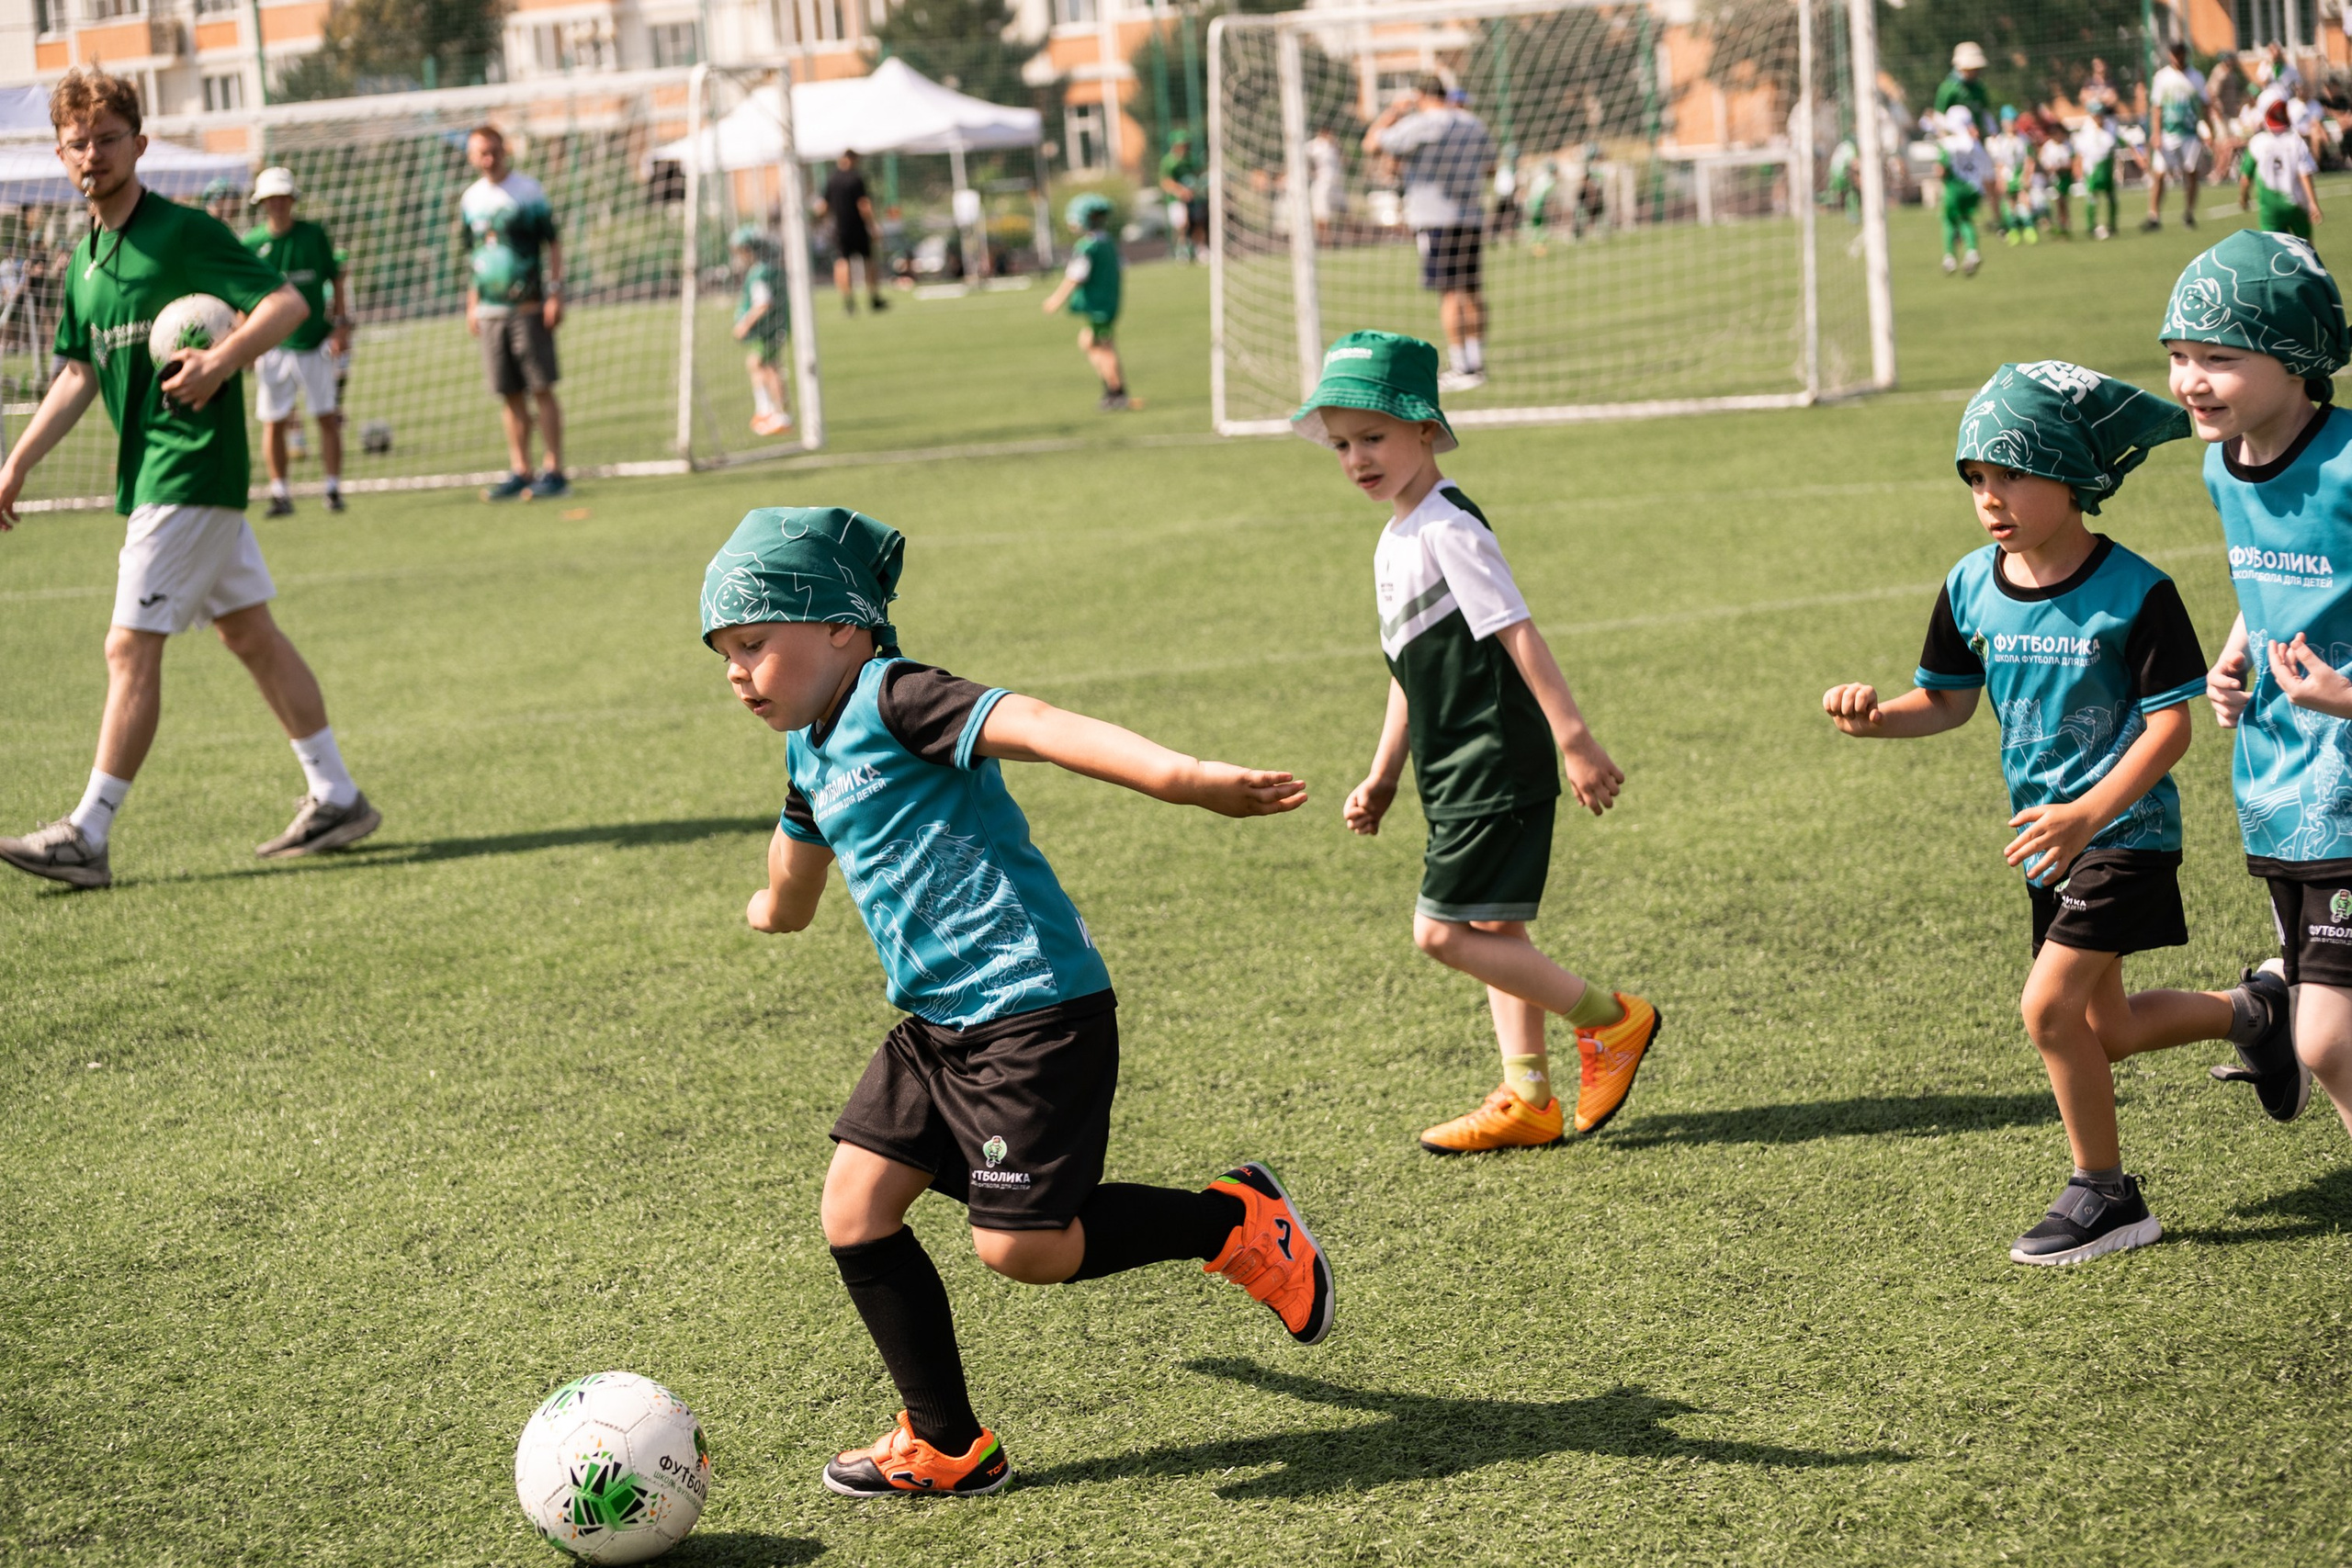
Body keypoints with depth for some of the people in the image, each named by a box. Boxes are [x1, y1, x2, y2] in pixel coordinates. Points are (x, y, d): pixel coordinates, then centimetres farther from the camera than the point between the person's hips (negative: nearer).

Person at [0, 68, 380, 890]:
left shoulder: (185, 233, -11)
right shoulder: (86, 258, 14)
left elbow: (288, 301, -16)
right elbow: (79, 373, 20)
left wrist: (224, 359, -31)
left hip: (190, 474, -9)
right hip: (150, 475, 9)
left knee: (131, 648, -9)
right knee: (252, 633, 12)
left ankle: (88, 836, -6)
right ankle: (336, 798, 19)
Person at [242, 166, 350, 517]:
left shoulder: (314, 235, 1)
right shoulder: (250, 243, 0)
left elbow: (336, 280, 7)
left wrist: (342, 324, -1)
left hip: (315, 342, 0)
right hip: (272, 346, 0)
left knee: (327, 418, 0)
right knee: (273, 422, 1)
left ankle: (334, 489, 7)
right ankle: (280, 493, 10)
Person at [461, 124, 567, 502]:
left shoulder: (527, 190, -3)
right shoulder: (471, 198, 12)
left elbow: (552, 244, -2)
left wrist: (555, 293, -9)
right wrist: (472, 304, 18)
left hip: (527, 307, -5)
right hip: (490, 310, 5)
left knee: (541, 388, -5)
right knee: (510, 395, 6)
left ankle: (554, 471, -4)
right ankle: (520, 472, 10)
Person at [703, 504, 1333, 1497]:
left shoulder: (893, 698, -13)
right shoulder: (811, 750, 15)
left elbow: (1034, 726, -29)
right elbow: (800, 850, 39)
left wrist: (1182, 777, -42)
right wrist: (776, 908, 61)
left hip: (1036, 1012, -9)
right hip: (940, 1023, 9)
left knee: (1020, 1247, -11)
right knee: (856, 1208, 4)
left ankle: (1234, 1221, 10)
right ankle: (946, 1446, 14)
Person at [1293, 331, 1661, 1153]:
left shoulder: (1448, 528, -15)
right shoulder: (1395, 542, 14)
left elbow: (1518, 634, -20)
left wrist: (1574, 739, -24)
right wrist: (1382, 777, 22)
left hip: (1496, 768, -10)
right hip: (1459, 775, 10)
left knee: (1443, 931, -10)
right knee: (1493, 928, 12)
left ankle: (1610, 1018, 0)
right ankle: (1528, 1099, 17)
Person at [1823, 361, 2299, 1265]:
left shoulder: (2132, 593, -18)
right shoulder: (1971, 588, 0)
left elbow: (2169, 724, -18)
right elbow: (1948, 701, 11)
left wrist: (2087, 815, -30)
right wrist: (1875, 717, -10)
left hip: (2124, 829, -7)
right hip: (2050, 838, 7)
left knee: (2050, 1008, -16)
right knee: (2104, 1029, 16)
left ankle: (2103, 1193, 2)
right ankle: (2251, 1011, 42)